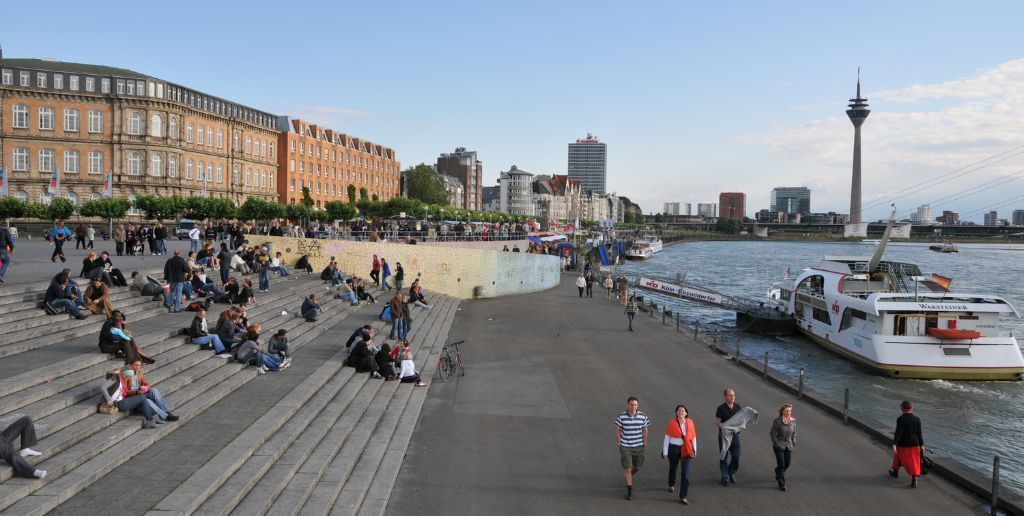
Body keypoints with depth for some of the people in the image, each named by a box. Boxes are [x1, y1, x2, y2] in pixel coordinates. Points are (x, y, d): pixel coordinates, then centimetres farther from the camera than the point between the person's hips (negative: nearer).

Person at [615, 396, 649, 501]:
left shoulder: (642, 416, -11)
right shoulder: (621, 417, -14)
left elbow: (645, 430, 1)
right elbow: (618, 430, -3)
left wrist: (645, 444, 0)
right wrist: (619, 444, -2)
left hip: (639, 447, 2)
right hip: (625, 447, -2)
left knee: (637, 467, 14)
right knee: (627, 468, -1)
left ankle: (628, 477, 47)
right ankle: (629, 490, 15)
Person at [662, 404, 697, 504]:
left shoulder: (690, 422, -5)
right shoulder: (672, 423, -12)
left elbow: (693, 437, 6)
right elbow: (667, 438, -7)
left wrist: (695, 450, 12)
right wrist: (665, 452, -6)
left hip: (686, 450, 1)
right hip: (674, 448, 0)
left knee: (685, 474, -7)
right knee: (673, 468, 23)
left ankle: (683, 497, -2)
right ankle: (671, 485, 53)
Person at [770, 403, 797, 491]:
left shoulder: (793, 421, -1)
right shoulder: (777, 421, -14)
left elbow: (794, 433, 12)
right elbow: (772, 433, -7)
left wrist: (794, 443, 5)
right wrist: (777, 444, -10)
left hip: (788, 446, 5)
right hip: (779, 446, -5)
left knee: (787, 464, 11)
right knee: (781, 465, -5)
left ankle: (778, 473, 42)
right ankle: (782, 484, 6)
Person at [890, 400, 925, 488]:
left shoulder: (900, 419, -15)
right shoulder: (917, 419, -3)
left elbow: (898, 432, -19)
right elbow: (919, 433, 1)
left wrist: (894, 444, -19)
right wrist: (921, 445, 11)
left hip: (902, 444, -2)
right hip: (914, 444, 2)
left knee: (899, 457, 20)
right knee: (914, 462, 5)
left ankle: (895, 472, 40)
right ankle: (914, 480, -5)